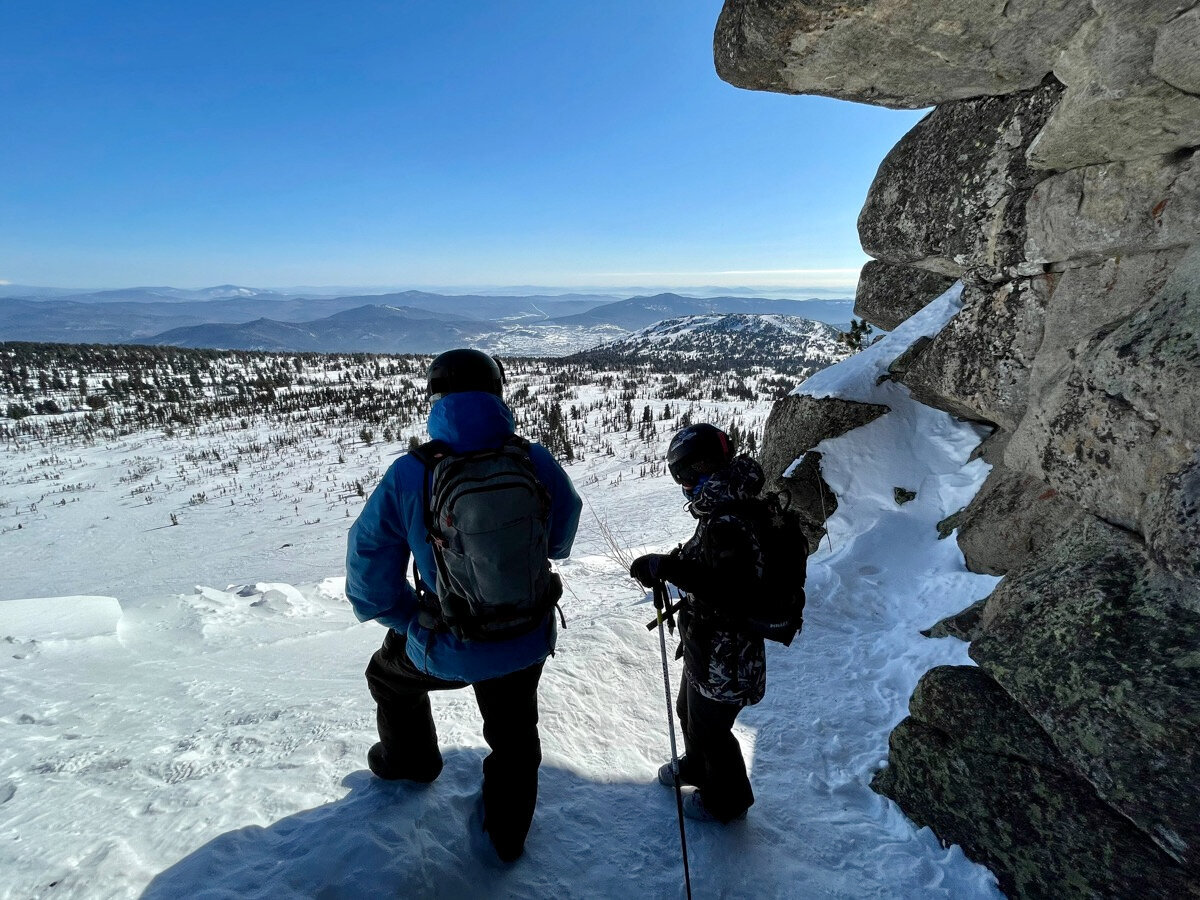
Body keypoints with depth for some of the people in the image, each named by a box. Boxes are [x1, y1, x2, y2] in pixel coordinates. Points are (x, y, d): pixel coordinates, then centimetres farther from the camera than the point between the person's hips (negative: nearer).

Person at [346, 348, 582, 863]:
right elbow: (560, 539, 4)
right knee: (514, 734, 28)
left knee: (389, 674, 34)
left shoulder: (408, 475, -20)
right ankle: (506, 833, 49)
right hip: (529, 642, 2)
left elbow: (369, 567, -11)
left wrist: (410, 620, 4)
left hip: (448, 651, -1)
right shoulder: (537, 462, -15)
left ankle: (410, 760, 58)